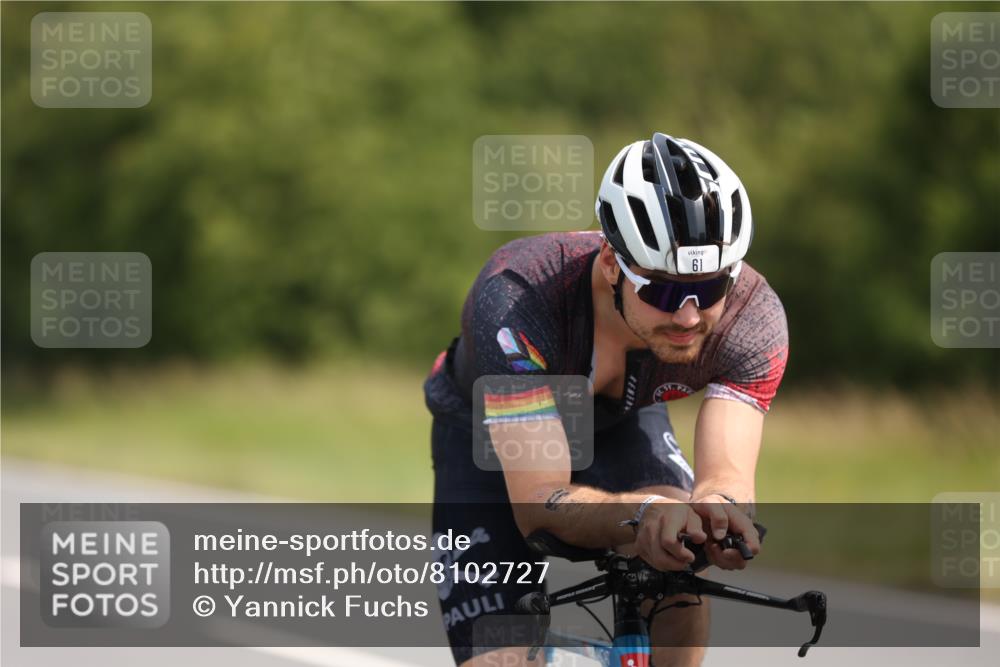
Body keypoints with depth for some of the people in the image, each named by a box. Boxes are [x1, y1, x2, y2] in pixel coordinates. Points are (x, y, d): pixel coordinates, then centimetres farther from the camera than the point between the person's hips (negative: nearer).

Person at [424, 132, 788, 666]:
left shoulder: (753, 317, -33)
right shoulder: (516, 296, -42)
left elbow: (726, 474, -41)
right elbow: (538, 502, -44)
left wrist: (717, 506, -65)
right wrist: (644, 514, -64)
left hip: (622, 421, 2)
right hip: (489, 427, -2)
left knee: (679, 555, -29)